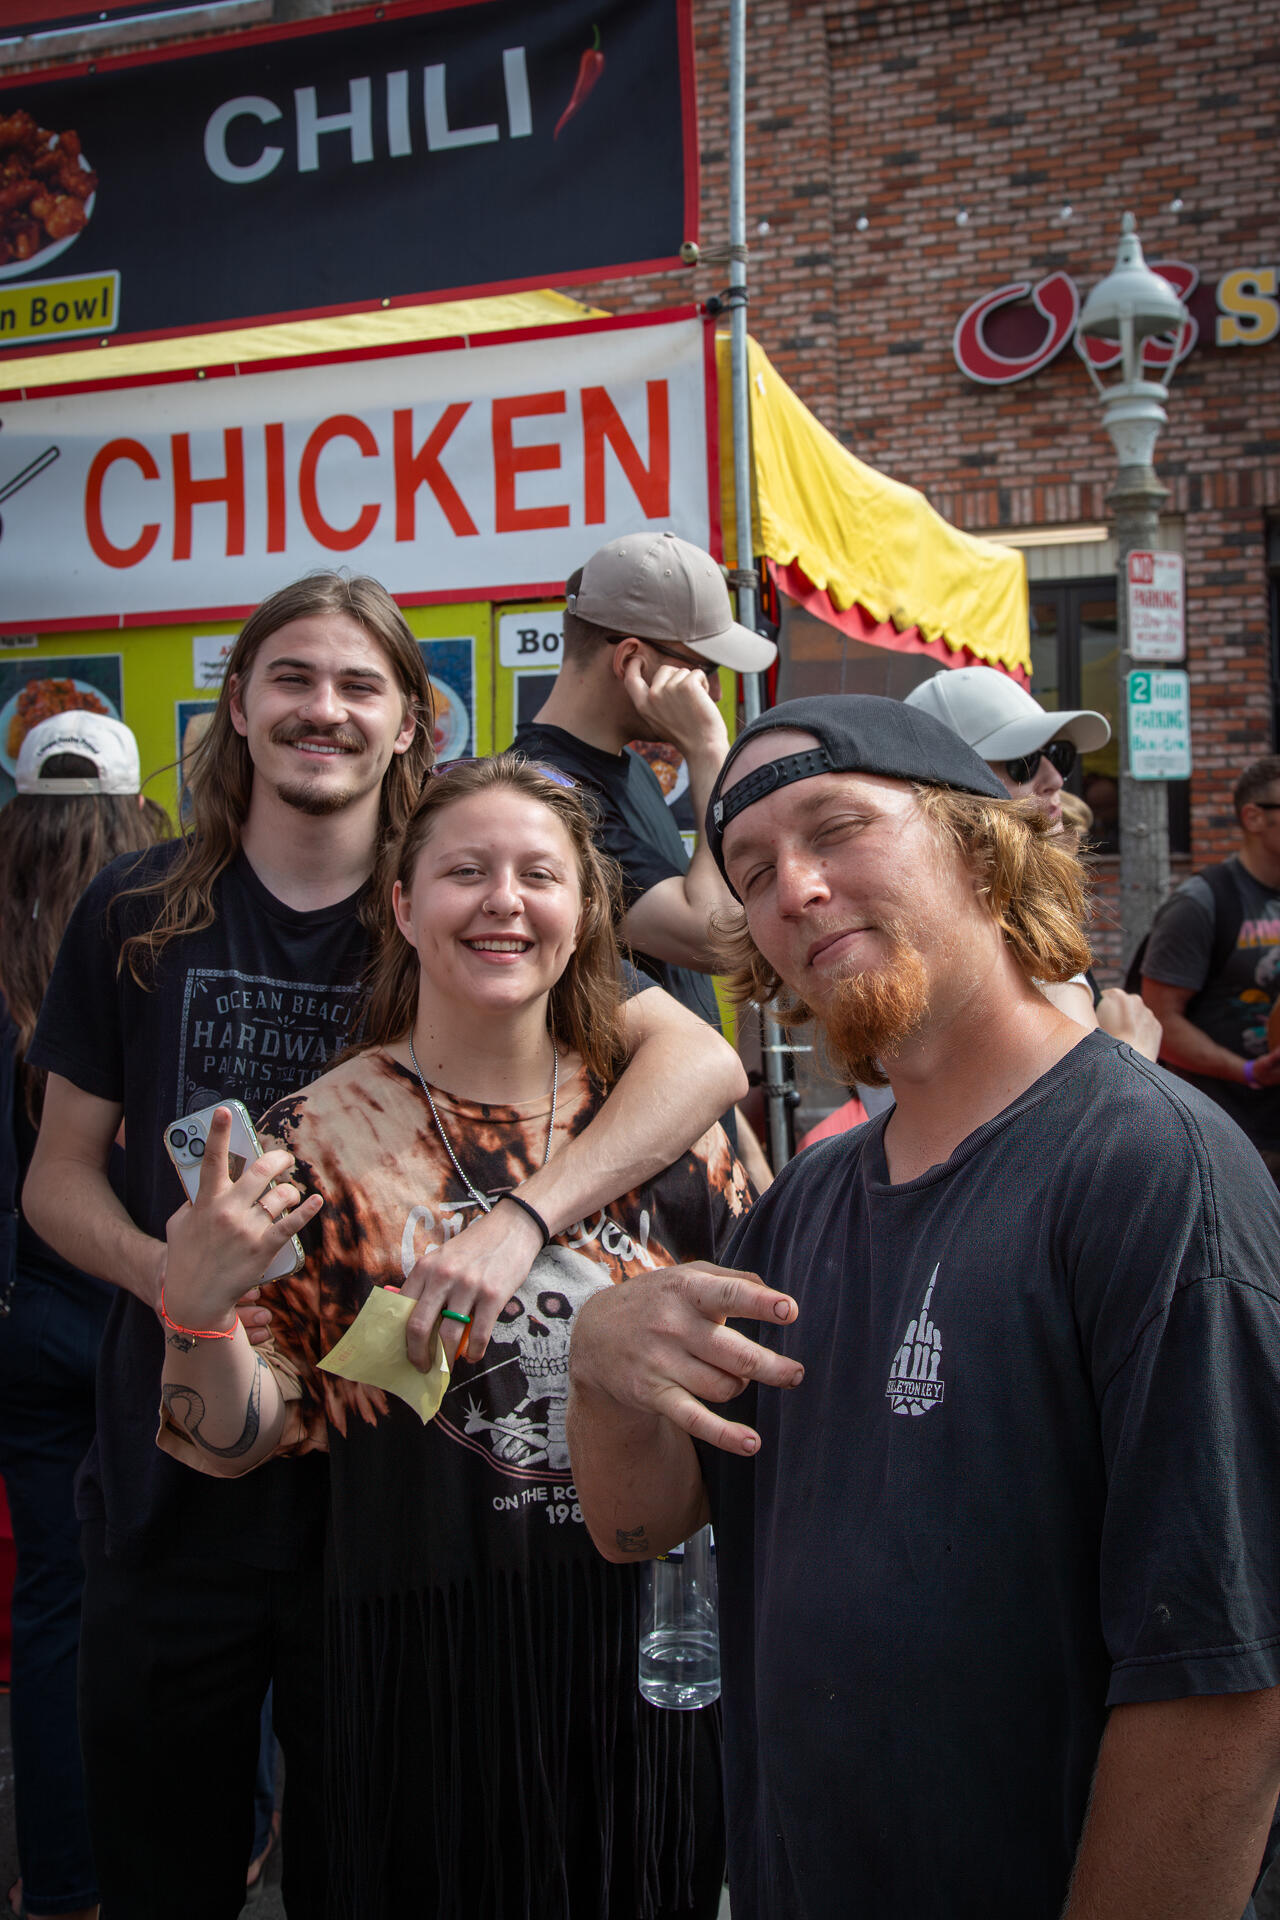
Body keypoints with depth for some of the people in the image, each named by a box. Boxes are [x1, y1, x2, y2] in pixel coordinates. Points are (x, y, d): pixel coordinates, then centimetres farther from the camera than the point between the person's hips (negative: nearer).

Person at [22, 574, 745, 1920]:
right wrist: (169, 1272, -15)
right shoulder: (139, 918, 0)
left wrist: (522, 1220, -31)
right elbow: (60, 1175, 6)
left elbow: (703, 1060, -16)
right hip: (175, 1492, 1)